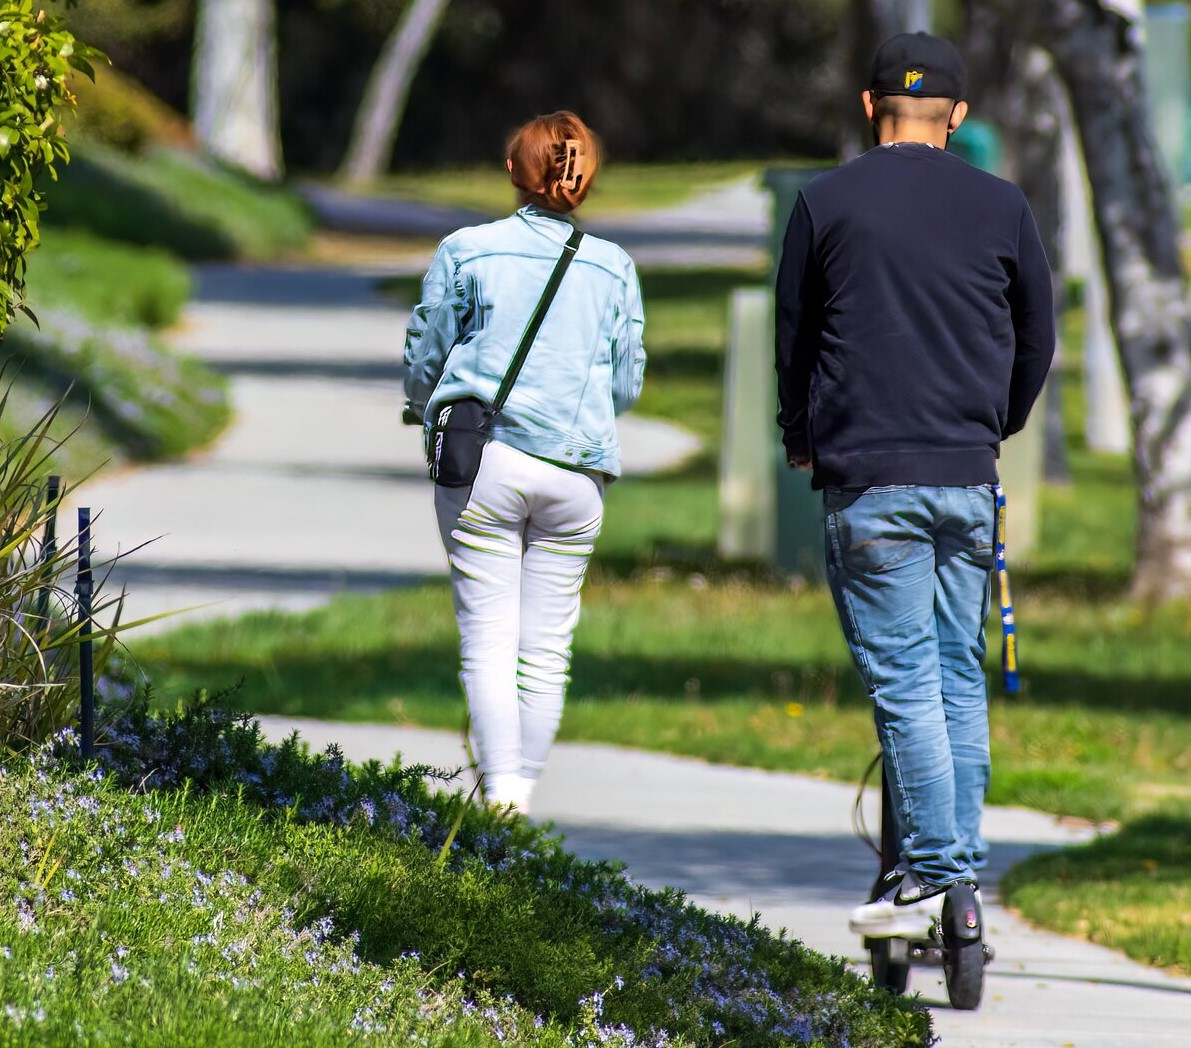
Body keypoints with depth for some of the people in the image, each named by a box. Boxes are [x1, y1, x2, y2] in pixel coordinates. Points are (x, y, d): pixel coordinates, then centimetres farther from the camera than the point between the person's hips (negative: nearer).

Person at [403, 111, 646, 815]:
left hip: (483, 464, -2)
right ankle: (523, 795, 13)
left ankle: (500, 796, -15)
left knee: (488, 640, -2)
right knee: (547, 648, 9)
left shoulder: (466, 252, -2)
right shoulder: (614, 268, 4)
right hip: (577, 474, 2)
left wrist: (435, 416, 27)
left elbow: (423, 361, 6)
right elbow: (628, 384, 9)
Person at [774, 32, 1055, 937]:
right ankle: (963, 858, 14)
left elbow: (793, 336, 8)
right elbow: (1038, 338, 15)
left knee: (903, 676, -4)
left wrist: (801, 444, 25)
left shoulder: (827, 202, -1)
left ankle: (932, 871, -8)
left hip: (868, 479, -3)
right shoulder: (1003, 208, 5)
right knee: (960, 673, 13)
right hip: (968, 480, 3)